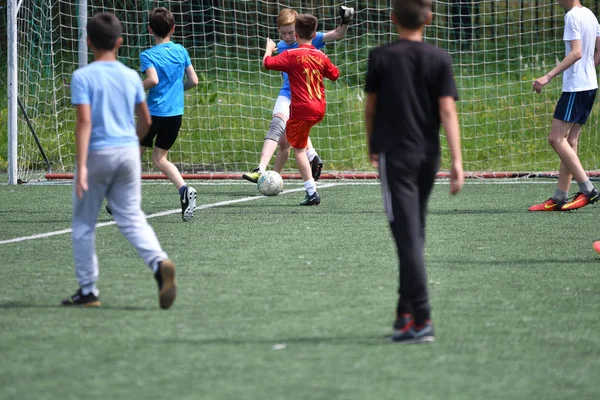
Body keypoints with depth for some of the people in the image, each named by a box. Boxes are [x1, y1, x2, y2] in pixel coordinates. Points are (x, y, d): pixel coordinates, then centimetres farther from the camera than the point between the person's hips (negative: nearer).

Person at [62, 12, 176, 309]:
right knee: (131, 218, 5)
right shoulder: (131, 76, 6)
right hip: (128, 151, 4)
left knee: (83, 223, 10)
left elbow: (85, 121, -17)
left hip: (97, 153, -4)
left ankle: (88, 290, 12)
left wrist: (81, 166, -20)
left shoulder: (83, 77, -8)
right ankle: (159, 262, -22)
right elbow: (146, 120, 13)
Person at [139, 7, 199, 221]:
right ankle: (184, 189, -11)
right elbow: (193, 80, 5)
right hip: (176, 113, 5)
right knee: (159, 157, 14)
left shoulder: (148, 55, -10)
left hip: (154, 112, -5)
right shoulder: (181, 51, 5)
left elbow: (153, 79, -26)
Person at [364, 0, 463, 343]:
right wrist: (457, 160, -8)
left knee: (408, 235, -8)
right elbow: (448, 111, -6)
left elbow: (370, 108, 5)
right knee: (415, 233, 17)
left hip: (394, 153, -3)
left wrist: (372, 147, 22)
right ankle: (407, 312, 23)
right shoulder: (439, 59, 1)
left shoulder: (381, 57, -3)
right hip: (428, 154, 3)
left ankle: (422, 318, -17)